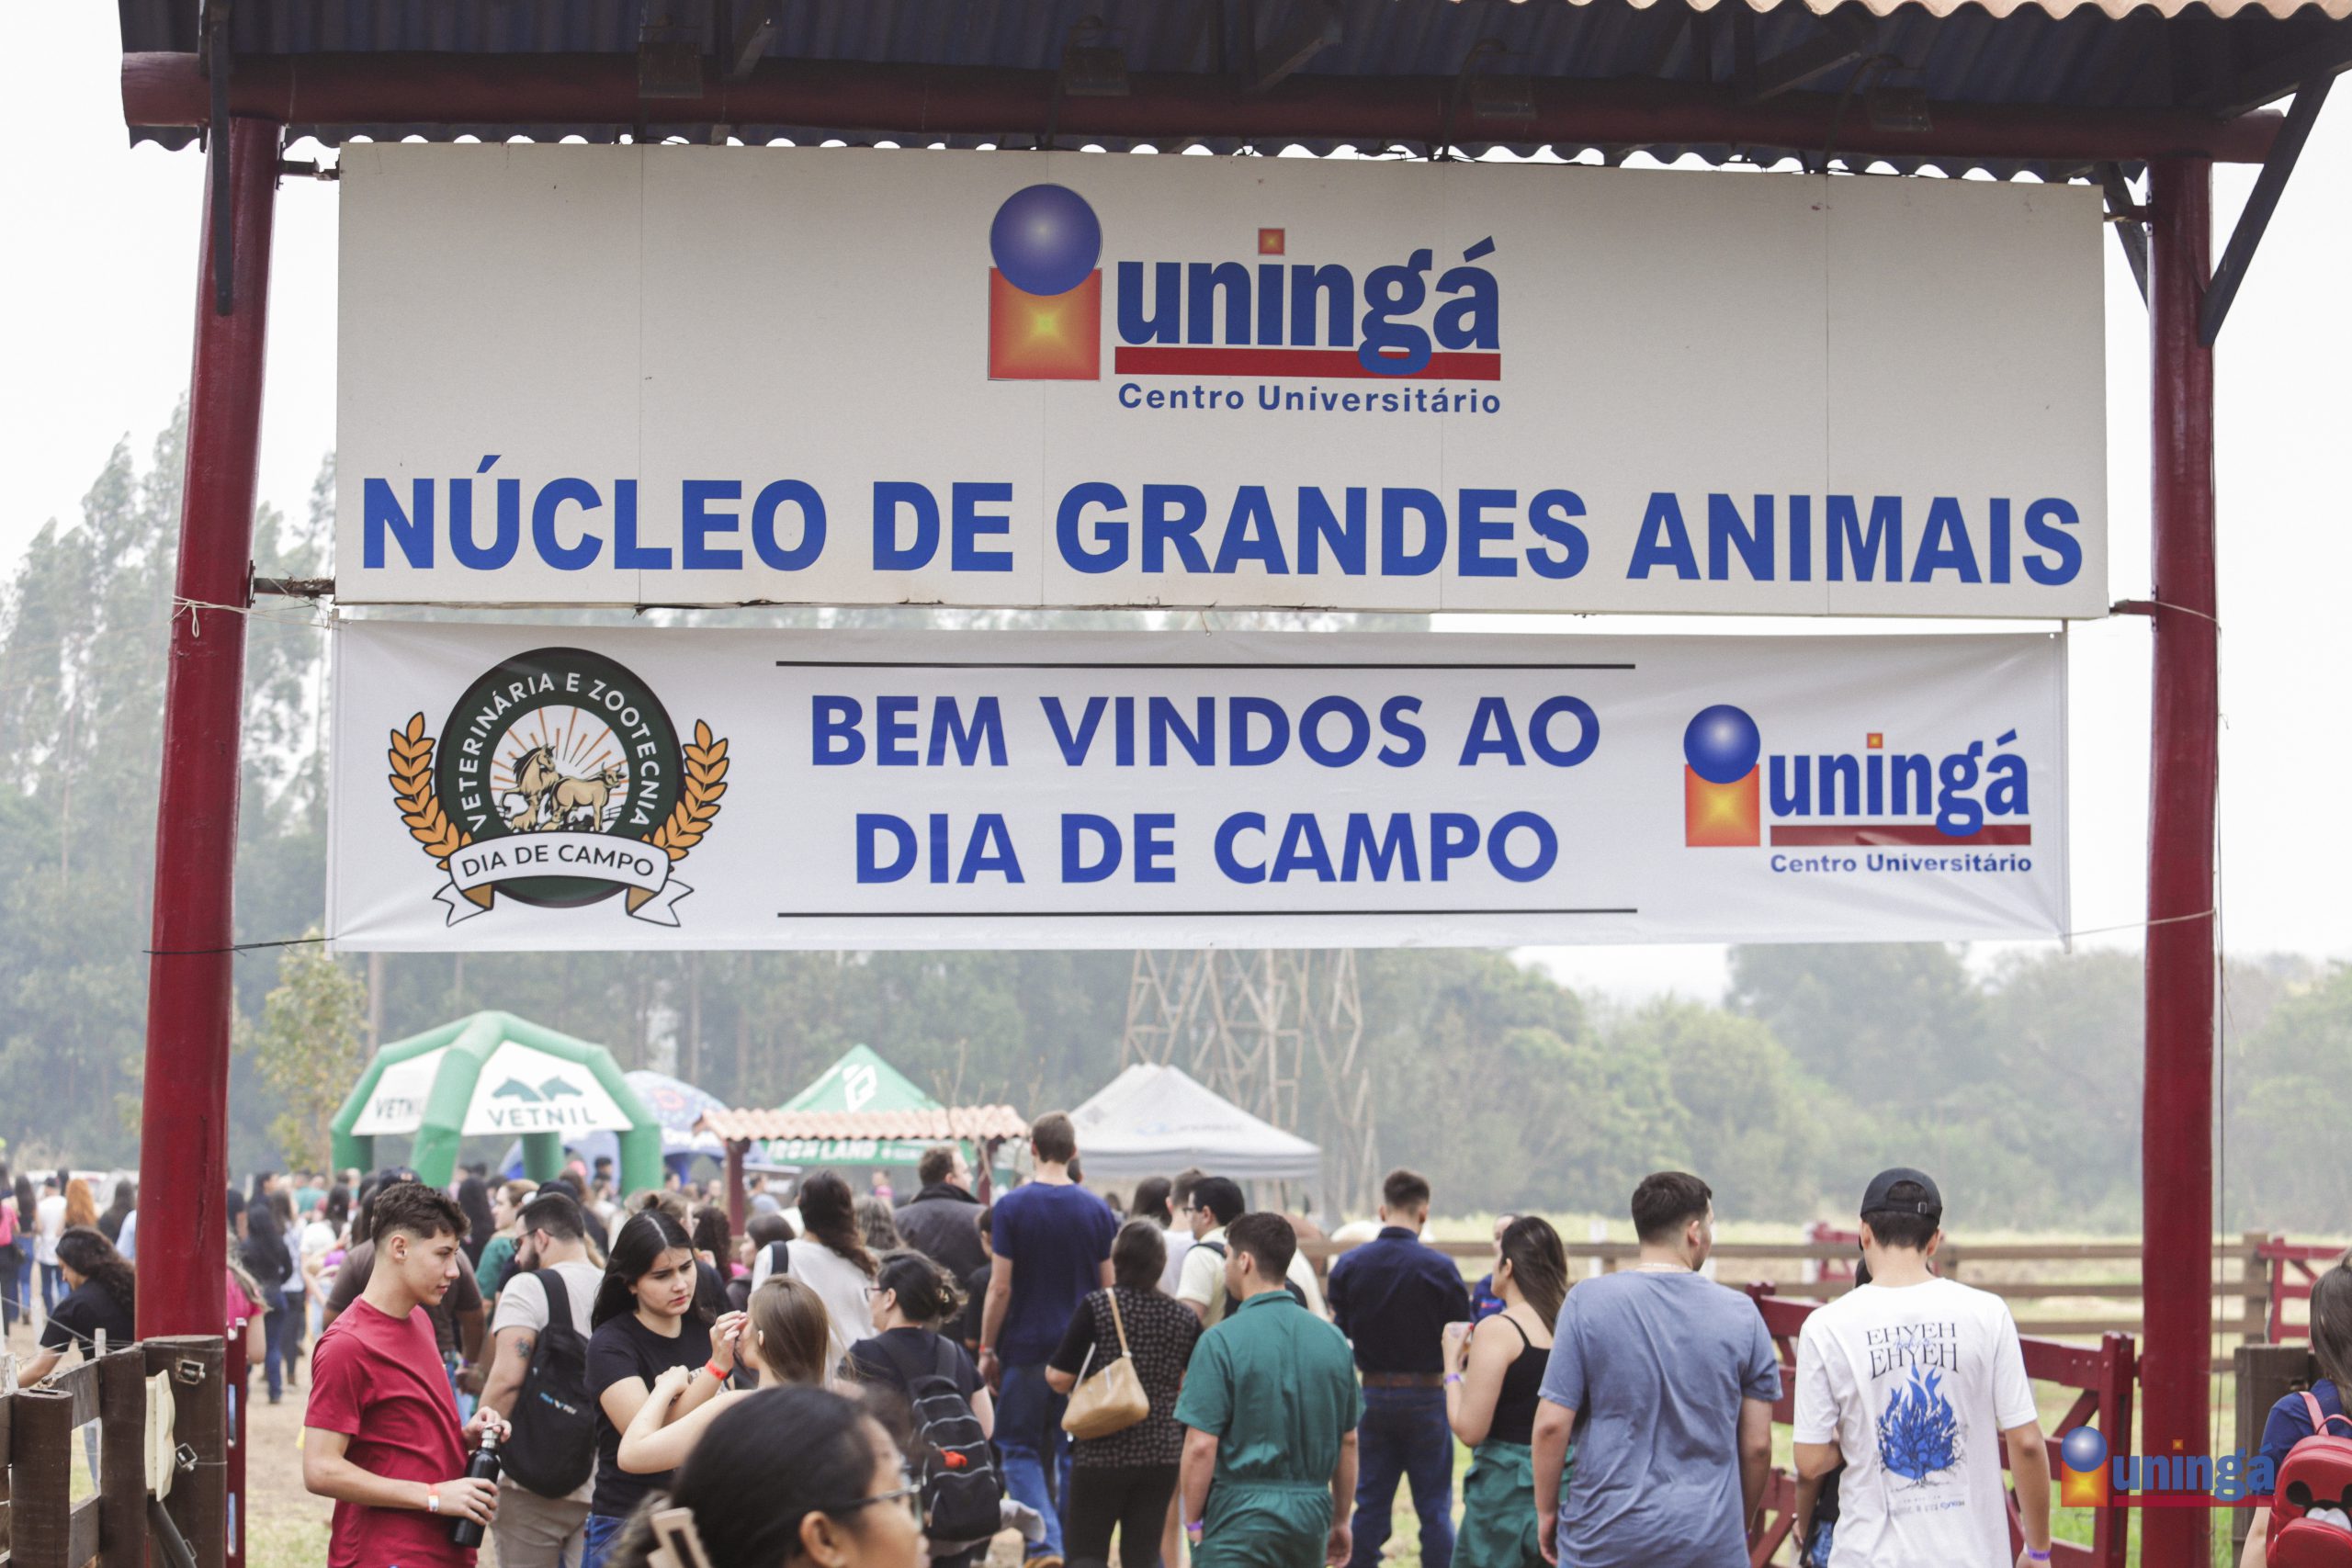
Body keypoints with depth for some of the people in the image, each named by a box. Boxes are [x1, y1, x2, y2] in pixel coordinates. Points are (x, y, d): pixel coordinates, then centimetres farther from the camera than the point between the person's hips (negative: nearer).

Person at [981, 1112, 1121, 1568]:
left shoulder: (1012, 1206, -7)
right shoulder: (1097, 1210, 2)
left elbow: (1000, 1287, -8)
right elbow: (1109, 1287, 5)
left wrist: (987, 1348, 1)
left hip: (1026, 1348, -3)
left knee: (1020, 1450, 5)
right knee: (1075, 1454, 10)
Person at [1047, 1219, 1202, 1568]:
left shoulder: (1096, 1307, -11)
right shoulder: (1184, 1318, 1)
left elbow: (1060, 1379, -11)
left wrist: (1049, 1368, 11)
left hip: (1101, 1452, -4)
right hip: (1162, 1453, 4)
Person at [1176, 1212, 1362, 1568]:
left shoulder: (1222, 1341, -11)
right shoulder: (1331, 1339, 6)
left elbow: (1201, 1445, -14)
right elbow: (1348, 1440, 12)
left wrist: (1192, 1522, -2)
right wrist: (1340, 1521, 22)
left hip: (1240, 1516, -5)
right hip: (1311, 1516, 5)